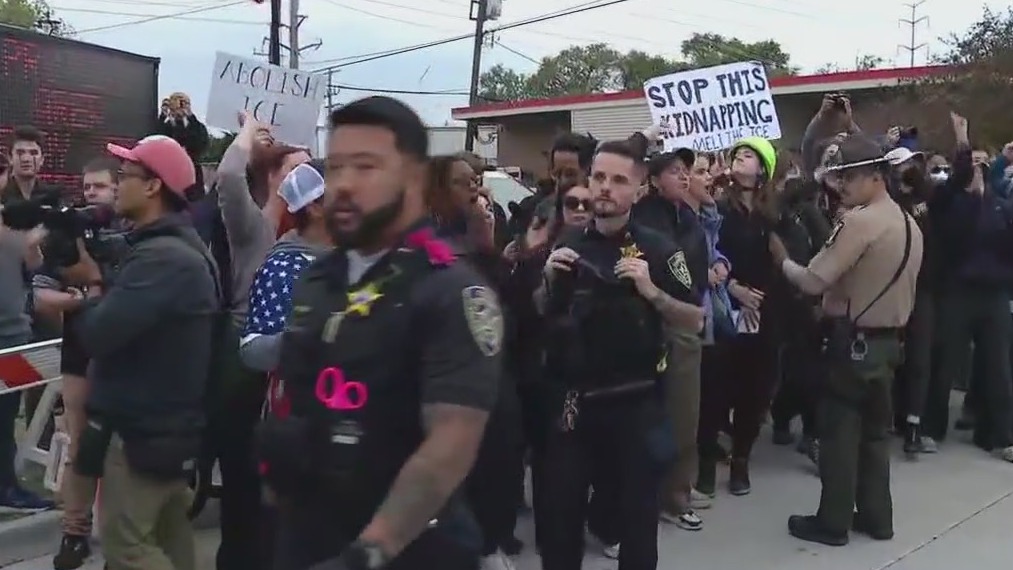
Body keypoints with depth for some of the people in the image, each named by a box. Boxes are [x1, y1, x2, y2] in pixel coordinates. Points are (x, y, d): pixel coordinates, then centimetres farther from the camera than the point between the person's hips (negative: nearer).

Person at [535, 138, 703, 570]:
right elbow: (537, 315, 13)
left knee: (637, 514, 7)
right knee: (561, 511, 8)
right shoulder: (567, 245, 5)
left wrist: (651, 292, -20)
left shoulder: (657, 249, -5)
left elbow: (695, 321, -5)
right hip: (572, 400, 3)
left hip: (635, 402, -3)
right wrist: (549, 280, -6)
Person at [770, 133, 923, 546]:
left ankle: (833, 522, 10)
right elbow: (899, 287, 16)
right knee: (875, 430, 16)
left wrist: (782, 260, -3)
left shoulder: (858, 221, -19)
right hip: (888, 339, 9)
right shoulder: (909, 224, 10)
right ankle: (876, 516, 24)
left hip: (853, 341, -8)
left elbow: (814, 281, -21)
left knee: (839, 433, 1)